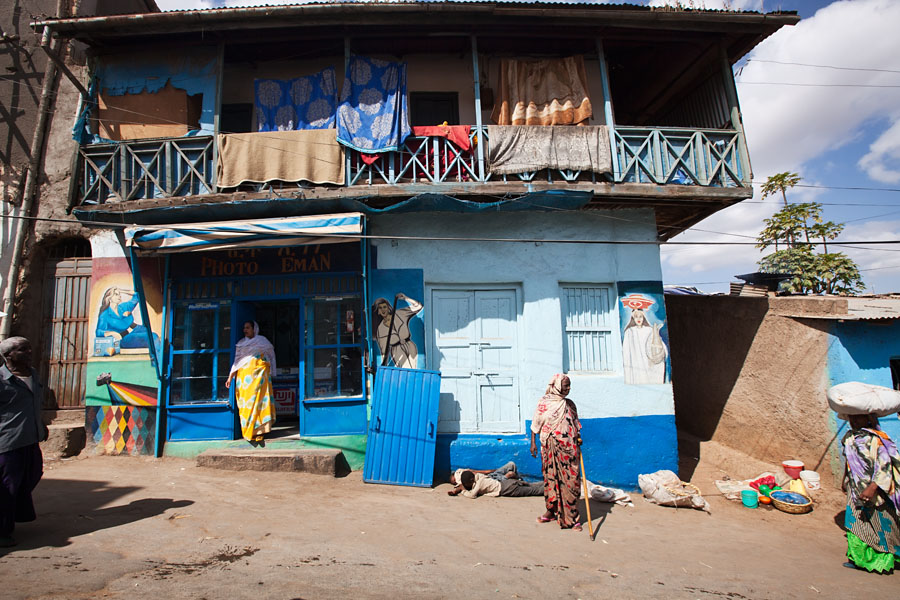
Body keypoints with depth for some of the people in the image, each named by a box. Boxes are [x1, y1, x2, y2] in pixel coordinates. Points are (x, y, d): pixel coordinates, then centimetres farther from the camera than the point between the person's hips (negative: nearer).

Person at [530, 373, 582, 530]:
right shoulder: (544, 403, -1)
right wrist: (533, 443, -2)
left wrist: (578, 437, 4)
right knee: (550, 478, 7)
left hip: (569, 448, 2)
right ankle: (551, 511, 23)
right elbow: (535, 425, 2)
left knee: (571, 480, -1)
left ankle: (571, 517, 6)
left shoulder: (569, 404, 9)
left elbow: (575, 423, 18)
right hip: (550, 448, -2)